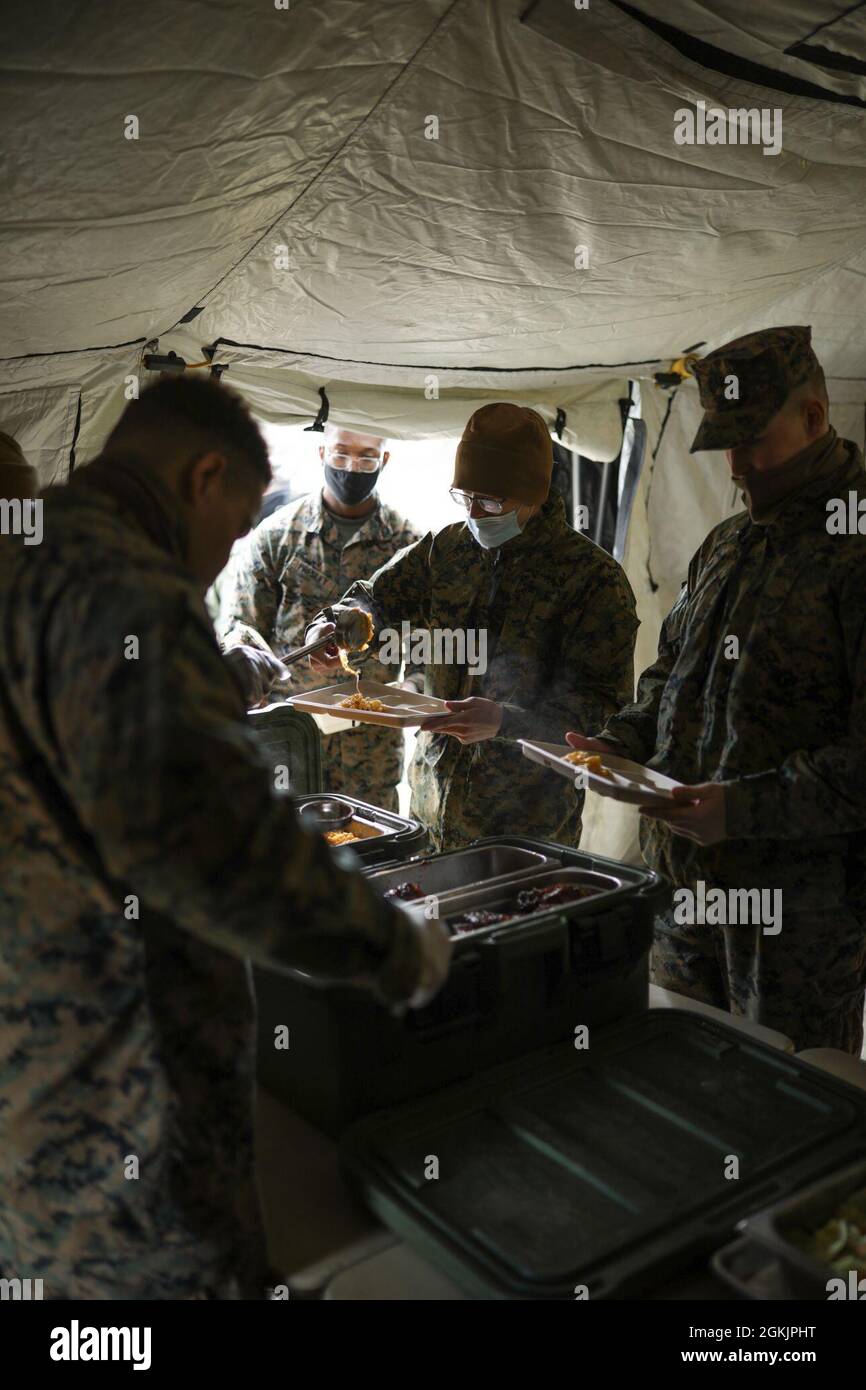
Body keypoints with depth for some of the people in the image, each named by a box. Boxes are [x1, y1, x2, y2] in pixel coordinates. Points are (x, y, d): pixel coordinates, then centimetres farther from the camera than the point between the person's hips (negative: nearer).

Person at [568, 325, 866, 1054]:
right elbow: (671, 672, 21)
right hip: (685, 876, 7)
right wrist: (619, 743, 4)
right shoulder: (725, 544, 12)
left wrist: (746, 807, -25)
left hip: (802, 893, -7)